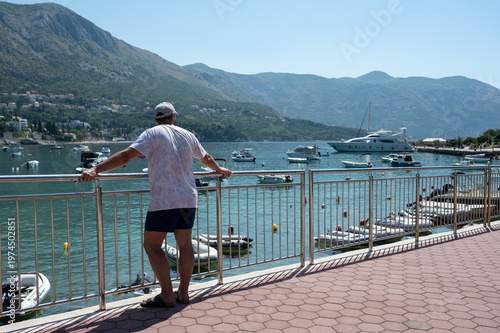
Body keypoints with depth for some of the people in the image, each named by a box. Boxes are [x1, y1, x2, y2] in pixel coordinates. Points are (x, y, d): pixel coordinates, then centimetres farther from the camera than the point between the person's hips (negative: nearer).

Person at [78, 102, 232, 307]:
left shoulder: (153, 134, -2)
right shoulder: (187, 135, 15)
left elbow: (127, 155, -15)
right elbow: (206, 159, 29)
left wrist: (95, 170, -18)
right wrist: (220, 170, 48)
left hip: (164, 200, -6)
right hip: (188, 199, 7)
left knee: (152, 245, 1)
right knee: (185, 244, 12)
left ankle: (167, 296, 0)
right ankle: (183, 293, 19)